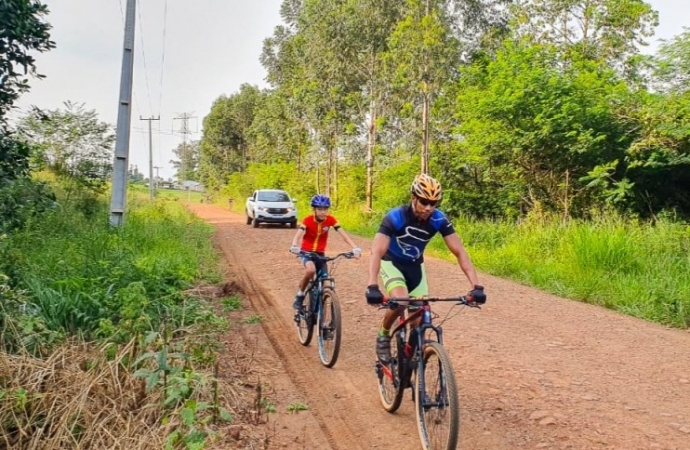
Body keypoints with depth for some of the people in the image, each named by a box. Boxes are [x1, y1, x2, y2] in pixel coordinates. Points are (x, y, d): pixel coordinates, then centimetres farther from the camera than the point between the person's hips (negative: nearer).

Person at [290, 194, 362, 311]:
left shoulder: (331, 220, -13)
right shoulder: (308, 220, -19)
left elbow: (343, 234, -20)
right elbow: (298, 235, -32)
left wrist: (355, 248, -36)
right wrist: (294, 246, -54)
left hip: (320, 253, 3)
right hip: (306, 252, -3)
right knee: (311, 270, -33)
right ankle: (299, 295, -11)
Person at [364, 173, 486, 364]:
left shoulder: (439, 220, -22)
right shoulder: (395, 217, -31)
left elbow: (460, 252, -23)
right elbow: (377, 252, -39)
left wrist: (476, 286, -33)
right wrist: (372, 287, -54)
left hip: (415, 266, 4)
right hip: (392, 263, -4)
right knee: (400, 302, -29)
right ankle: (383, 336, 0)